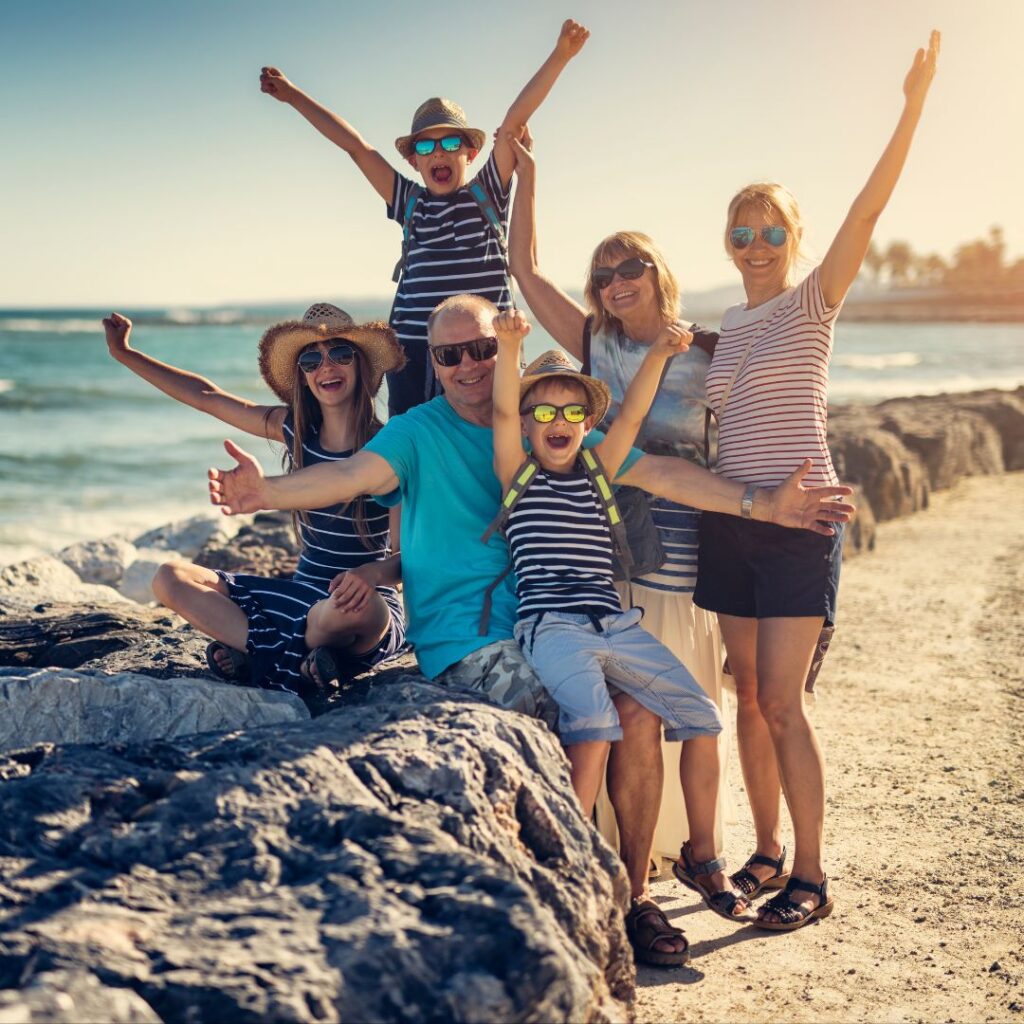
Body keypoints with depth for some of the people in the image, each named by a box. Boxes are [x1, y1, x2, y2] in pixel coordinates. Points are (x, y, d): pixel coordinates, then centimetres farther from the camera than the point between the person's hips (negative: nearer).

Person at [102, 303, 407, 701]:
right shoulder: (294, 428, 4)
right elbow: (207, 397, 13)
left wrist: (376, 571, -34)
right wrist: (125, 354, 15)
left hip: (357, 603, -6)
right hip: (301, 594, 6)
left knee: (358, 605, -42)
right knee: (171, 579, -4)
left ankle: (261, 656, -11)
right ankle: (295, 660, -18)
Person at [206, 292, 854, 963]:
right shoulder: (419, 433, 4)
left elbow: (656, 472, 8)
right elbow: (355, 474, -15)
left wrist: (763, 503, 1)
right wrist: (266, 492, -35)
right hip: (463, 637, -4)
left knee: (638, 711, -18)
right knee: (571, 719, -28)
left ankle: (634, 890, -1)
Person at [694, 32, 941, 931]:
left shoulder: (813, 303, -2)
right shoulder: (725, 329, 14)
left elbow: (868, 209, -15)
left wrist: (914, 106, -21)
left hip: (798, 521, -6)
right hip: (730, 524, 6)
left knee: (782, 704, -8)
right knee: (749, 698, 9)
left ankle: (812, 877, 3)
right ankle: (767, 849, 22)